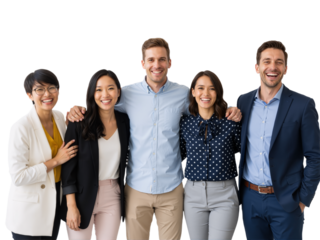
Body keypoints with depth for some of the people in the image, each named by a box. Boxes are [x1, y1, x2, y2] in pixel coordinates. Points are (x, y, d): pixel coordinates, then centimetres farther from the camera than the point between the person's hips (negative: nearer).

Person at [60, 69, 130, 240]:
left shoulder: (125, 121, 1)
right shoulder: (80, 123, -10)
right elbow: (69, 166, -9)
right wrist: (71, 206, -12)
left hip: (112, 196, 3)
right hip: (82, 196, -3)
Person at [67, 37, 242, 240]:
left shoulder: (183, 94, -2)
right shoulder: (127, 93, -2)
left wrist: (230, 113, -7)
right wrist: (77, 110, -9)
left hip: (171, 189, 0)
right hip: (137, 188, 0)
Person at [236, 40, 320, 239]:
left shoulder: (303, 105, -9)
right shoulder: (243, 101, 4)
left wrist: (303, 199, -8)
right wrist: (243, 189, 8)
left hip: (286, 200, -4)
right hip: (250, 198, 4)